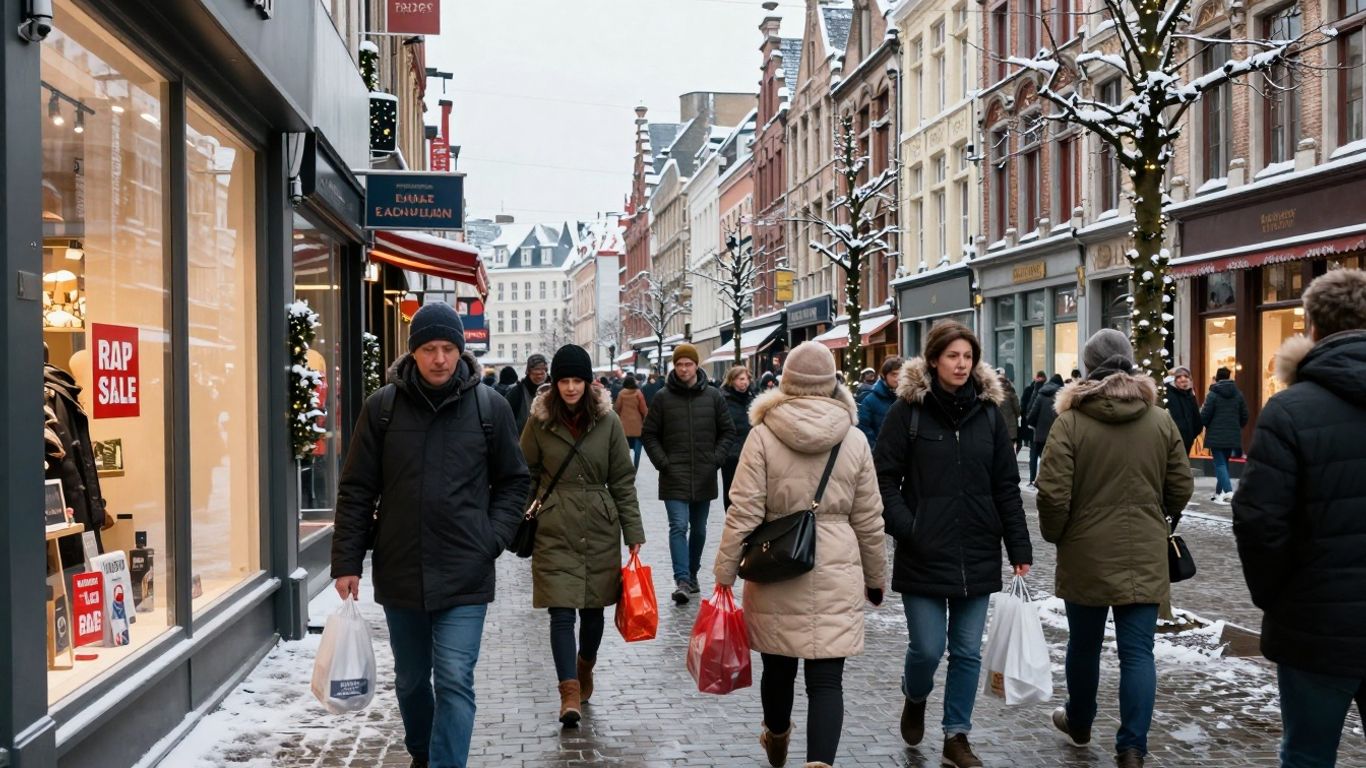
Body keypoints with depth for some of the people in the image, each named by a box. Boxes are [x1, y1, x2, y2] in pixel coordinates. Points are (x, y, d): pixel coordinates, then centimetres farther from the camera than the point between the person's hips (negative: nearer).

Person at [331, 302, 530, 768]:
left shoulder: (490, 407, -3)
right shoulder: (383, 406, -2)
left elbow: (514, 481, 7)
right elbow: (357, 490, 2)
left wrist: (492, 538, -5)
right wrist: (347, 562, -1)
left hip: (465, 576, -2)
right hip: (399, 572, 2)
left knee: (455, 681, -8)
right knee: (410, 679, 18)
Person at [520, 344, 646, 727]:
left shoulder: (608, 421, 0)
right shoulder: (539, 422, -1)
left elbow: (623, 481, 4)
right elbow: (526, 477, 6)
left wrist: (634, 533, 1)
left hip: (600, 529, 1)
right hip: (554, 530, -1)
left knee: (593, 608, 11)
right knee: (561, 611, -8)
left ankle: (585, 667, 36)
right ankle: (570, 692, -4)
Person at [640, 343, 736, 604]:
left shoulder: (713, 396, 3)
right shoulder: (663, 397, -1)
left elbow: (728, 431, 9)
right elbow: (649, 434, 4)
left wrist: (717, 459, -2)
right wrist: (662, 462, -6)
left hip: (704, 477, 3)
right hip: (674, 477, -2)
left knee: (699, 529, 14)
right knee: (679, 526, -13)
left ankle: (692, 574, 30)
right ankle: (682, 580, -15)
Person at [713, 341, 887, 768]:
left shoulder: (763, 435, -4)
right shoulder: (854, 440, 1)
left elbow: (743, 514, -7)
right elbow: (869, 522, 6)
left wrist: (724, 574, 0)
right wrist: (876, 579, 17)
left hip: (776, 573, 0)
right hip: (836, 576, 0)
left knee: (778, 666, 19)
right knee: (827, 680, 2)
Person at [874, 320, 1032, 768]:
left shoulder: (988, 411, 5)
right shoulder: (908, 410, -4)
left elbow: (1006, 487, 6)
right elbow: (884, 476, -3)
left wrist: (1020, 551, 3)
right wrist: (905, 529, -14)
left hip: (977, 555, 3)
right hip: (924, 555, -3)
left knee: (967, 651, 7)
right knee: (927, 647, -1)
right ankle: (915, 699, 32)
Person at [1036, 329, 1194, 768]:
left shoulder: (1071, 420, -10)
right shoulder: (1161, 420, 0)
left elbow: (1053, 494, -13)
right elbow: (1181, 488, 6)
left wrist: (1054, 535, 5)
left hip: (1086, 555, -1)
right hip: (1145, 556, 1)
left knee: (1084, 644, 16)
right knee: (1138, 651, 4)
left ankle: (1079, 723, 36)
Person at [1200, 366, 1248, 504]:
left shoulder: (1212, 394, -10)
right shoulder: (1238, 394, 5)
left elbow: (1204, 416, -11)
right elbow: (1244, 417, 7)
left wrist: (1207, 426, 11)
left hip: (1216, 436, -5)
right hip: (1232, 437, 5)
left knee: (1220, 464, -3)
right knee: (1224, 462, 15)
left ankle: (1228, 491, -19)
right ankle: (1219, 493, 19)